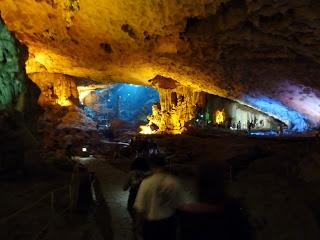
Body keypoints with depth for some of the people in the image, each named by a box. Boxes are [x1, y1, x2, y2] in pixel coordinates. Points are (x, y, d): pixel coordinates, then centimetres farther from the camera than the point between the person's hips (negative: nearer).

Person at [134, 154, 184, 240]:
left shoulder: (146, 182, -21)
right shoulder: (174, 182, -13)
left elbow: (140, 208, -16)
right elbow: (179, 204, -5)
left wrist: (139, 223, 1)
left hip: (151, 223, -2)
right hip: (170, 222, 2)